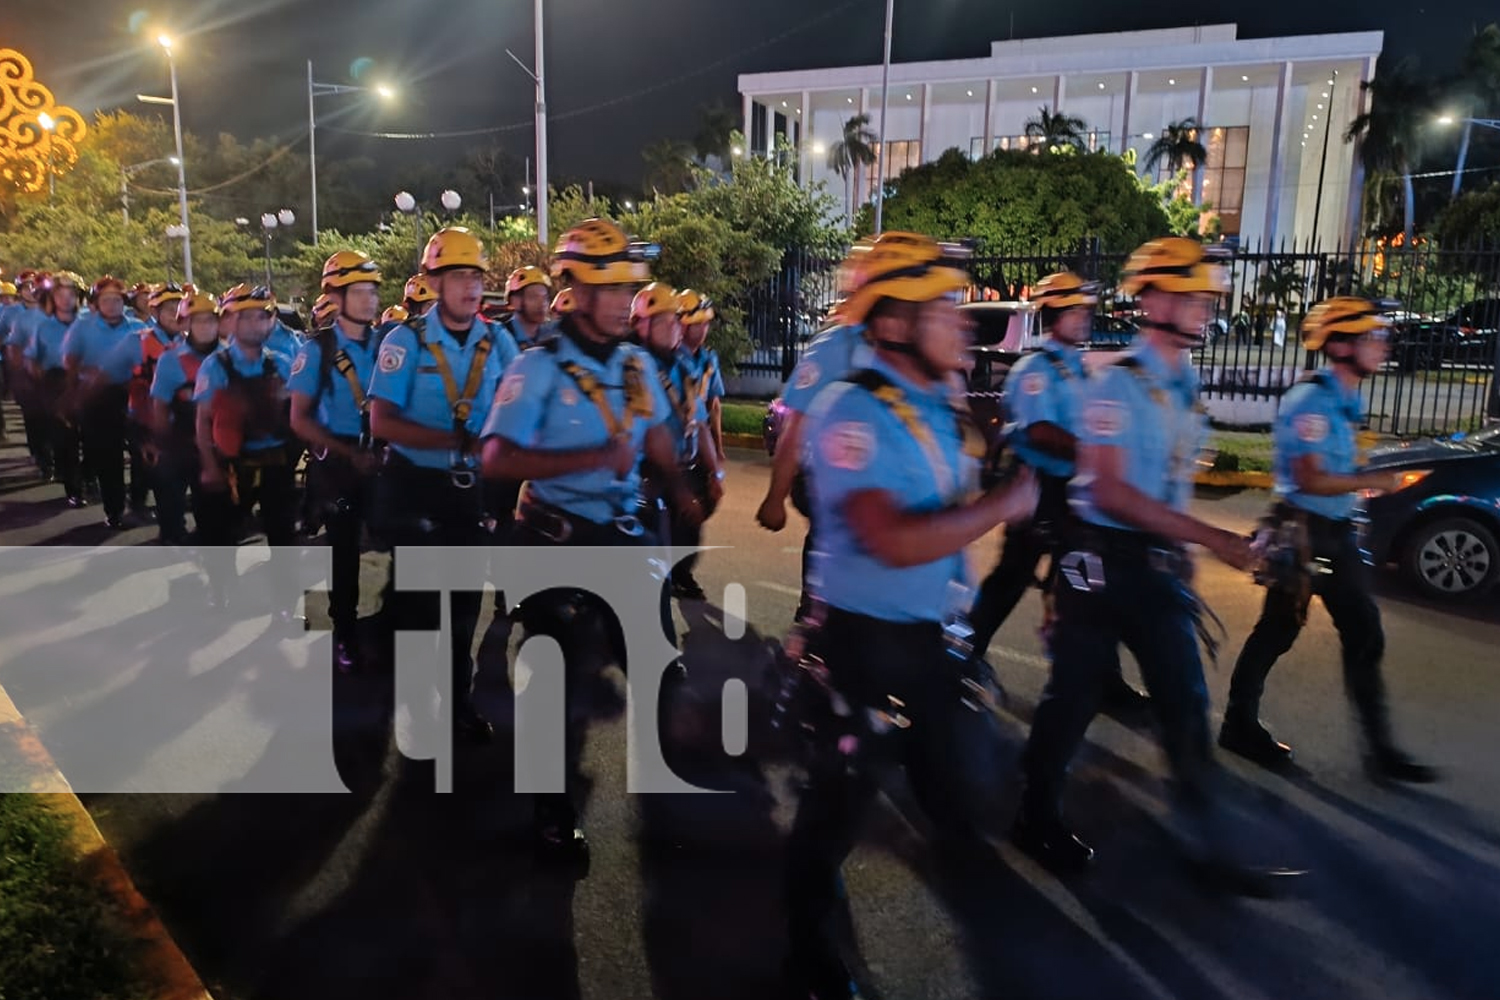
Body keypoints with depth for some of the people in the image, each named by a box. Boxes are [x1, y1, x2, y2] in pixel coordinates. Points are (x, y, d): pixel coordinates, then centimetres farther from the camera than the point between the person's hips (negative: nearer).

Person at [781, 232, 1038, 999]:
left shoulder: (937, 404, 5)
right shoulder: (853, 411, -21)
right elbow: (894, 542, -31)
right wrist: (1001, 506, -20)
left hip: (935, 634, 7)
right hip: (867, 639, -7)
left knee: (967, 783, 18)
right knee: (842, 794, 10)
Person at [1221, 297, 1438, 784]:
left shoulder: (1347, 399, 11)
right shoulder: (1311, 399, -18)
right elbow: (1311, 480, -22)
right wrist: (1375, 481, -13)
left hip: (1336, 532, 9)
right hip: (1303, 532, -9)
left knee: (1365, 637, 9)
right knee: (1277, 631, 3)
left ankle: (1380, 750, 17)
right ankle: (1239, 724, 20)